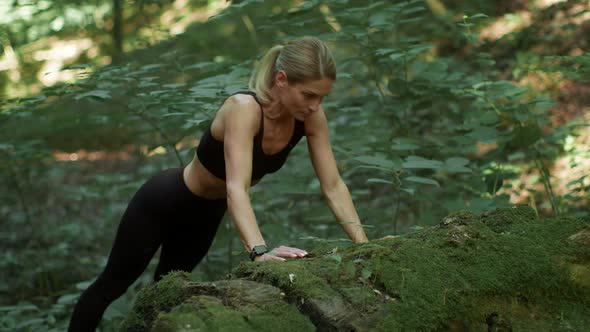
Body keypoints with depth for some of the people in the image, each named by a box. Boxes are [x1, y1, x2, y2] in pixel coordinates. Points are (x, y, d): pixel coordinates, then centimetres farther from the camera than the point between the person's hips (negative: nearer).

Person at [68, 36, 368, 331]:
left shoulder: (310, 117, -20)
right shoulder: (243, 108, -39)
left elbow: (333, 186, -17)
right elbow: (237, 187, -49)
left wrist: (364, 245, -28)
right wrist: (259, 251, -63)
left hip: (208, 213, 6)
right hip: (165, 200, -6)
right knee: (112, 284, 13)